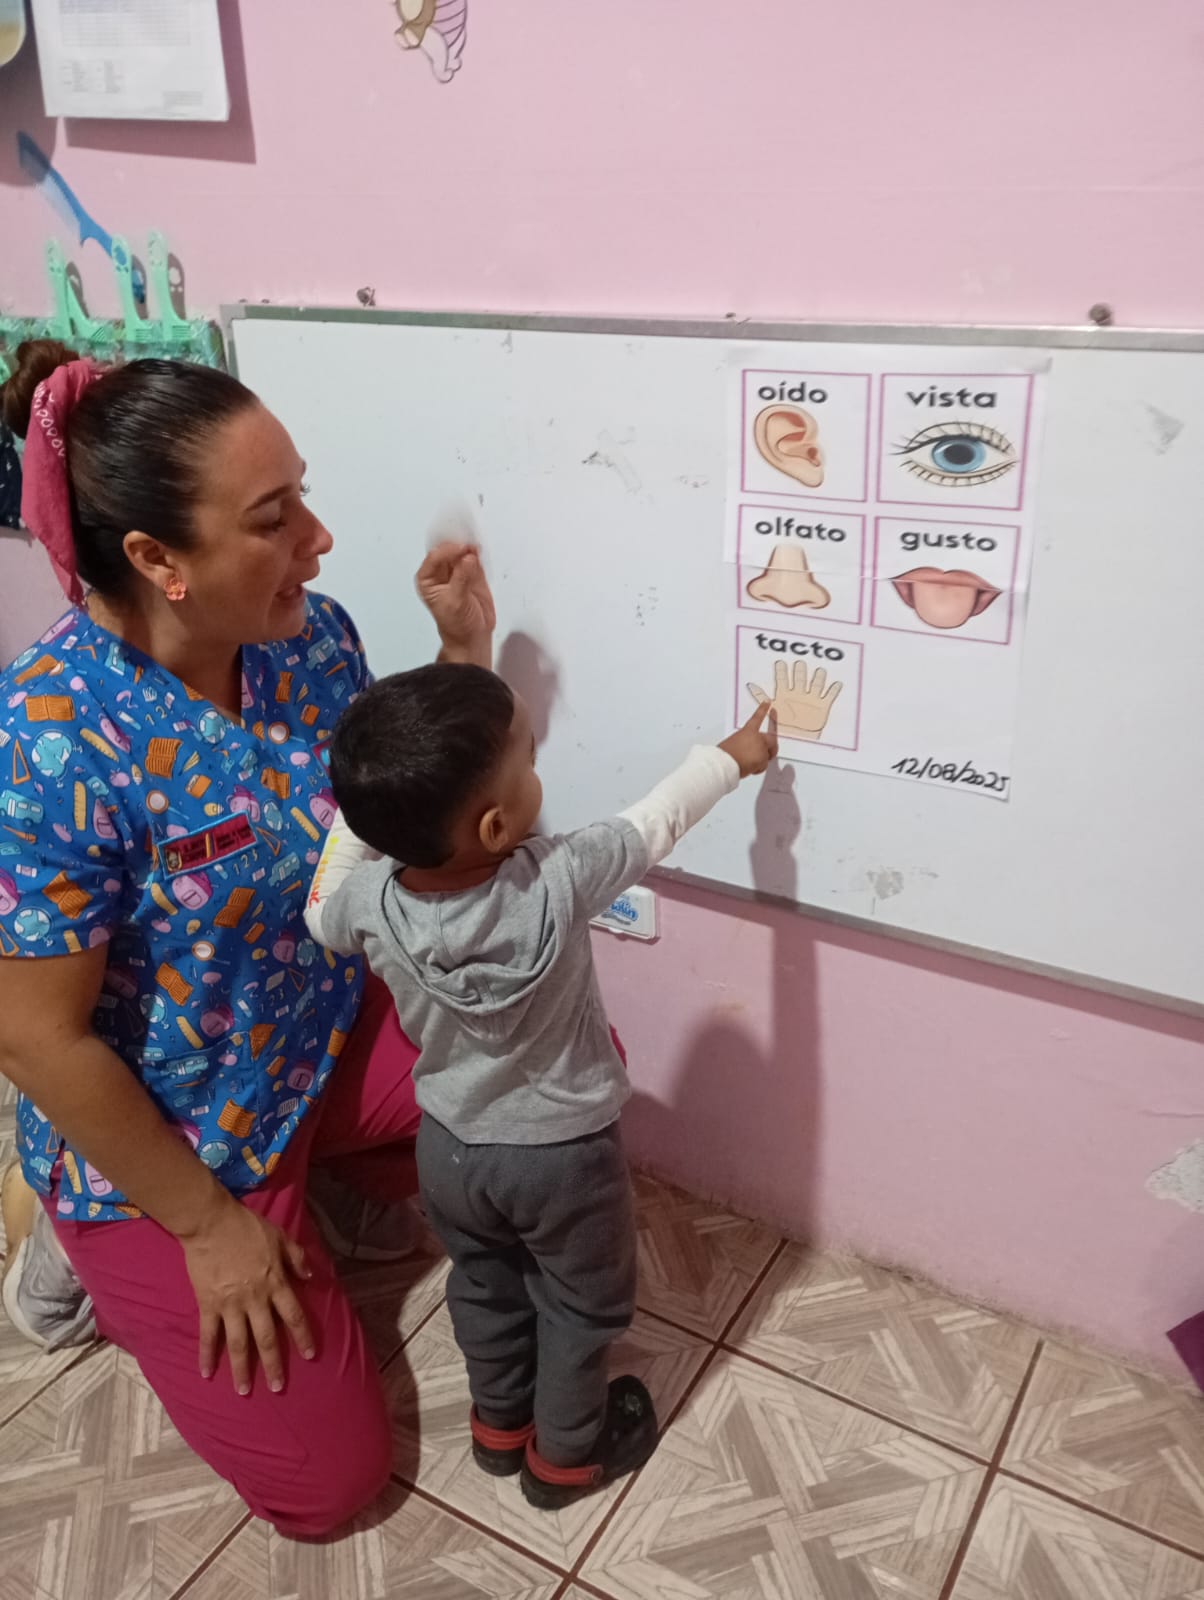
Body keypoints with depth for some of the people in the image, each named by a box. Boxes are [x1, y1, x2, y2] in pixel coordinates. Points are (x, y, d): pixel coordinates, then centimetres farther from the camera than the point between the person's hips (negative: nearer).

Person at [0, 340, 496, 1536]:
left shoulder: (310, 634, -12)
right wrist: (207, 1226, -15)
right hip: (164, 1137, -5)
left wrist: (464, 647, -12)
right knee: (325, 1476, 4)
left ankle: (336, 1180, 19)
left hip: (329, 1045, 6)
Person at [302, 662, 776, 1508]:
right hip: (563, 1154, -3)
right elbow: (656, 823, -17)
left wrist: (359, 810, 0)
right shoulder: (556, 887, -34)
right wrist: (730, 758, 0)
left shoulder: (367, 900, -24)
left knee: (485, 1284, 30)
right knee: (583, 1303, 24)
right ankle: (564, 1455, 45)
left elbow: (321, 917, 1)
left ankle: (500, 1423, 53)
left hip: (449, 1146, 4)